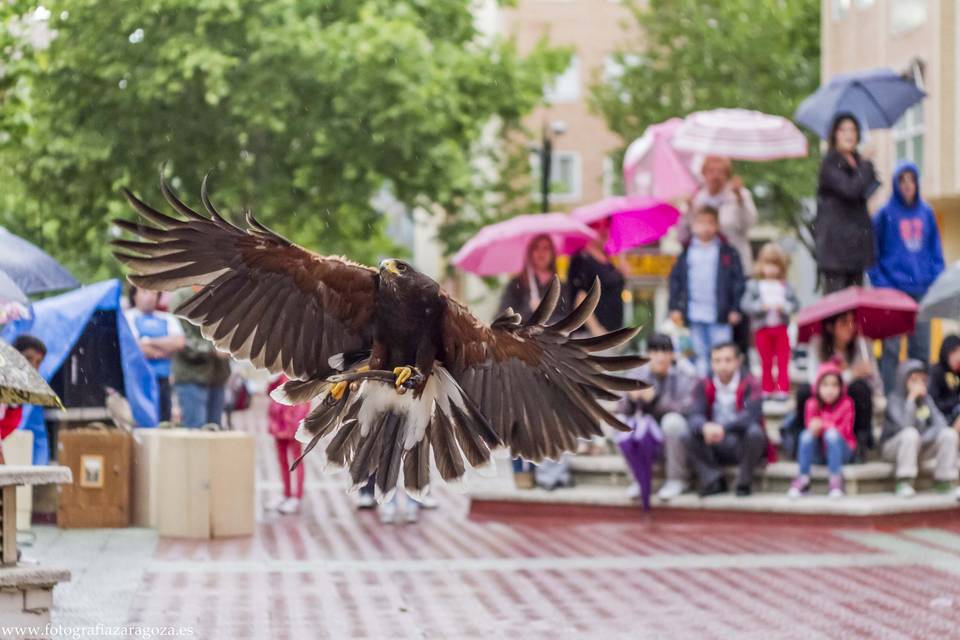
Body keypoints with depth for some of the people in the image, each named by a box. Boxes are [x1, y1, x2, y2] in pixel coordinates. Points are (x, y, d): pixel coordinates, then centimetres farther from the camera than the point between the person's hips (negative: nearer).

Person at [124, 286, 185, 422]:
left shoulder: (168, 319, 17)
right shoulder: (127, 317, 1)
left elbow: (178, 343, 0)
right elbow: (136, 348, -10)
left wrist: (150, 342, -7)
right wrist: (162, 352, 1)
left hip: (163, 380, 5)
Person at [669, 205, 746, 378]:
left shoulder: (727, 252, 0)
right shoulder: (687, 252, 8)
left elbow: (738, 281, -1)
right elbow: (675, 280, 10)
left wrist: (735, 308, -7)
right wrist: (674, 307, 4)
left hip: (720, 316, -3)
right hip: (695, 315, 3)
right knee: (701, 355, 12)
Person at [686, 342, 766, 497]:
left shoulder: (749, 384, -10)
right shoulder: (704, 386, -1)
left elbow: (752, 416, -25)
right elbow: (695, 416, -14)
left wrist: (723, 428, -42)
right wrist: (705, 427, -39)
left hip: (744, 445, -2)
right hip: (715, 447, 2)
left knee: (755, 432, -33)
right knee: (691, 436, -22)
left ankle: (744, 482, -14)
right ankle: (712, 479, -17)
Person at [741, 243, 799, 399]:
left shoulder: (785, 286, 1)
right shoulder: (754, 285, -3)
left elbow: (795, 303, -1)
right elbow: (745, 304, -10)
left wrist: (784, 307, -20)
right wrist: (761, 306, -23)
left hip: (781, 328, 1)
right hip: (763, 328, -1)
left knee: (783, 361, 3)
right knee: (766, 362, 9)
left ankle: (782, 389, 8)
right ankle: (767, 389, 19)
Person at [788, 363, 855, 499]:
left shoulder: (846, 404, -9)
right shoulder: (812, 404, -3)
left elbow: (844, 431, -15)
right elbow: (811, 426, -13)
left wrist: (823, 426, -29)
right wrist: (815, 428, -37)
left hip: (841, 451, -2)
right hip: (818, 453, 2)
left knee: (831, 434, -32)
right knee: (806, 435, -27)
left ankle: (836, 480, -31)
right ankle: (803, 479, -23)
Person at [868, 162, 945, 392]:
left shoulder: (926, 213, 9)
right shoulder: (886, 214, -1)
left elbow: (936, 250, 14)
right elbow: (872, 252, 0)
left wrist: (936, 277, 3)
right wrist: (880, 282, -8)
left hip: (922, 290, 3)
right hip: (893, 289, -3)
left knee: (921, 347, 5)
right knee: (891, 348, -4)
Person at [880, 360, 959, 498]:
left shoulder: (926, 399, 2)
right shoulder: (895, 399, -16)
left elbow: (939, 422, -7)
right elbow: (904, 426, -31)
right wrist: (911, 398, -31)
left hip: (920, 447, 5)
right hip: (893, 448, -5)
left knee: (949, 434, -16)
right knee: (910, 433, -37)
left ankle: (943, 482, -8)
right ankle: (904, 484, -32)